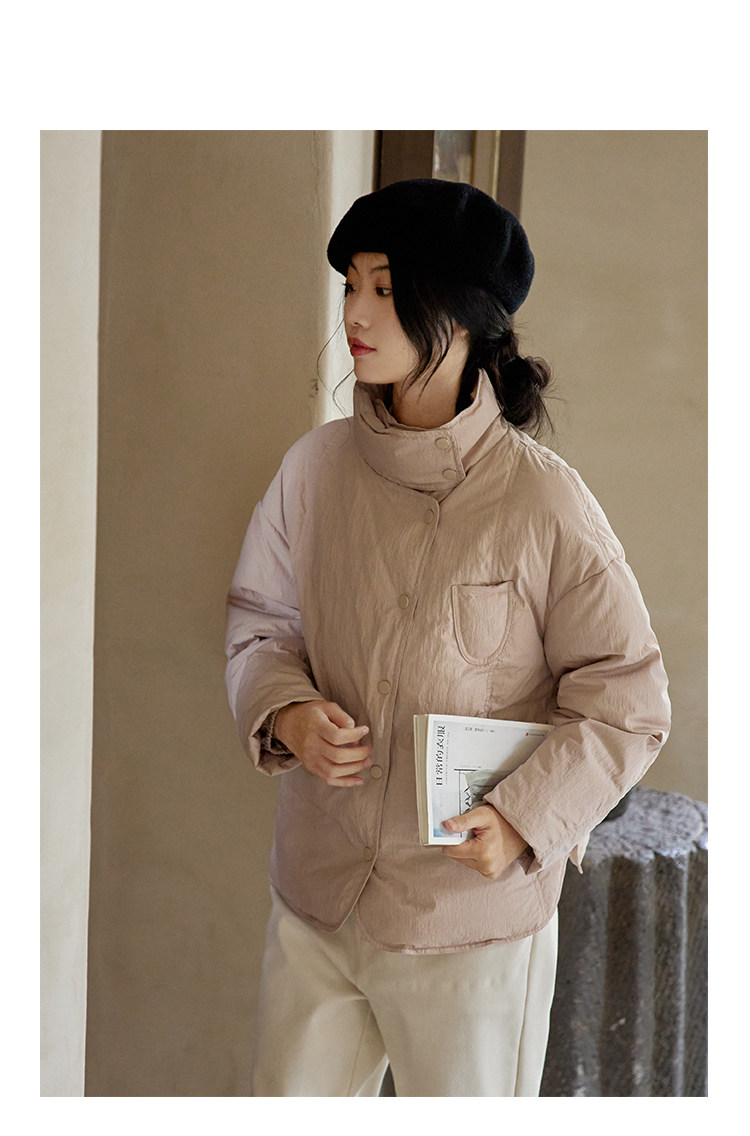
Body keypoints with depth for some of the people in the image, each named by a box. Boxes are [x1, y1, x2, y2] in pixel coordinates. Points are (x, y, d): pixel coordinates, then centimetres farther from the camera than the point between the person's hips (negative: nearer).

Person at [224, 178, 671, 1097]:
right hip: (314, 899, 4)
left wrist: (525, 815, -19)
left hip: (475, 922, -3)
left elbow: (627, 699, -8)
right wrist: (285, 713, -8)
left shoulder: (543, 500, -14)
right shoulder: (315, 466, -2)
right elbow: (258, 617, 11)